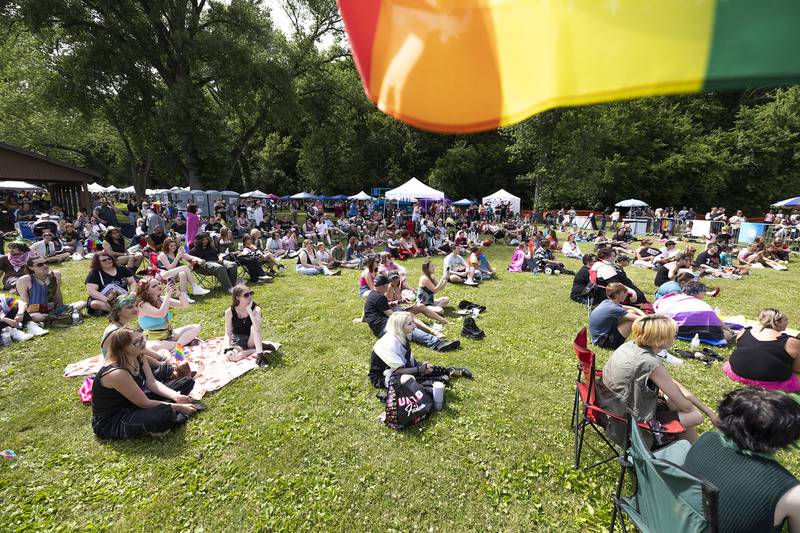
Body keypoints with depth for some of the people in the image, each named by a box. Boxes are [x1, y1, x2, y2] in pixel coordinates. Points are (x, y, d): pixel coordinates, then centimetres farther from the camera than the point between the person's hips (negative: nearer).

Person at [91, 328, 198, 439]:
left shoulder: (139, 357, -7)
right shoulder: (117, 374, -30)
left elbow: (152, 383, -1)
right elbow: (144, 403, -24)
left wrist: (176, 396, -16)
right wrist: (179, 407, -20)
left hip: (132, 405, 9)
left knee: (187, 382, 6)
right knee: (165, 413, -39)